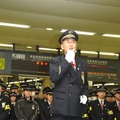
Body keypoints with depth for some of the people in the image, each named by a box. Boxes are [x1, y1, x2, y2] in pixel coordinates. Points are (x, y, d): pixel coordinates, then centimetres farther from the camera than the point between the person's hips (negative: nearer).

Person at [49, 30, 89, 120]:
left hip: (77, 109, 4)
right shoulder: (55, 61, 4)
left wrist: (85, 95, 2)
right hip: (61, 107, -4)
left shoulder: (82, 63, 16)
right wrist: (67, 60, -13)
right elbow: (54, 77, -16)